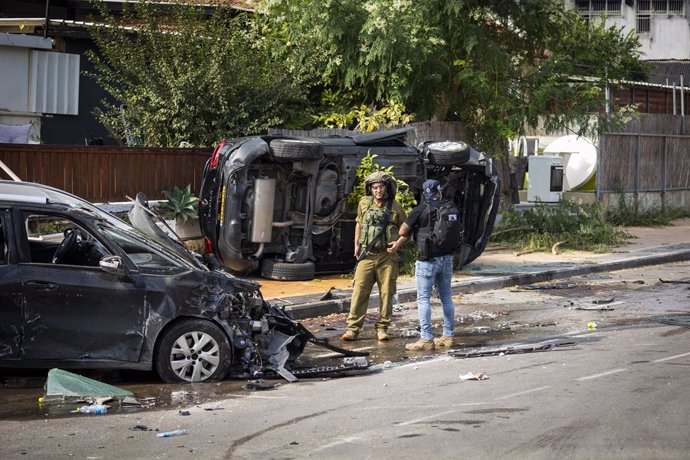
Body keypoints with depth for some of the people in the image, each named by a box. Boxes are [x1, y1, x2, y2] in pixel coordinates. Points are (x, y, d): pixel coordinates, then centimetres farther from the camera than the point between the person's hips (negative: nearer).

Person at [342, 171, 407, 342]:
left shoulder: (395, 206, -1)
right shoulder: (364, 203, 5)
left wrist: (398, 243, -10)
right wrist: (356, 245, 16)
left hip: (387, 257, -1)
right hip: (367, 255, 1)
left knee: (386, 293, 2)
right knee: (359, 291, -6)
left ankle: (382, 328, 12)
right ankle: (353, 329, -5)